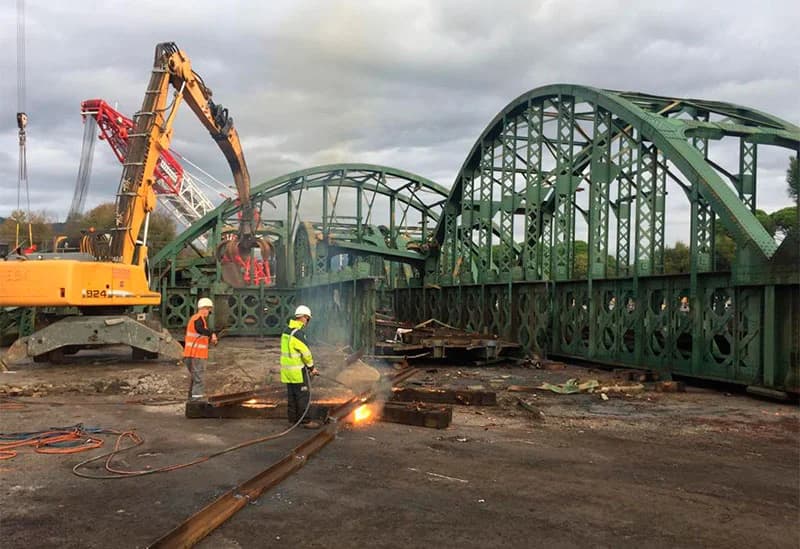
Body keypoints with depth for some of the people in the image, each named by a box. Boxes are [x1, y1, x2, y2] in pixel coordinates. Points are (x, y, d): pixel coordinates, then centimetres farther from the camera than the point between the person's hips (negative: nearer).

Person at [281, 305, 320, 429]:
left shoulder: (286, 330, 8)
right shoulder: (298, 333, -21)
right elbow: (306, 353, -19)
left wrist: (307, 367, 16)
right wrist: (312, 367, -4)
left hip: (287, 369, 9)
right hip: (297, 370, -9)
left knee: (291, 395, 15)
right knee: (303, 395, -1)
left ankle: (293, 419, 22)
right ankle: (305, 421, 5)